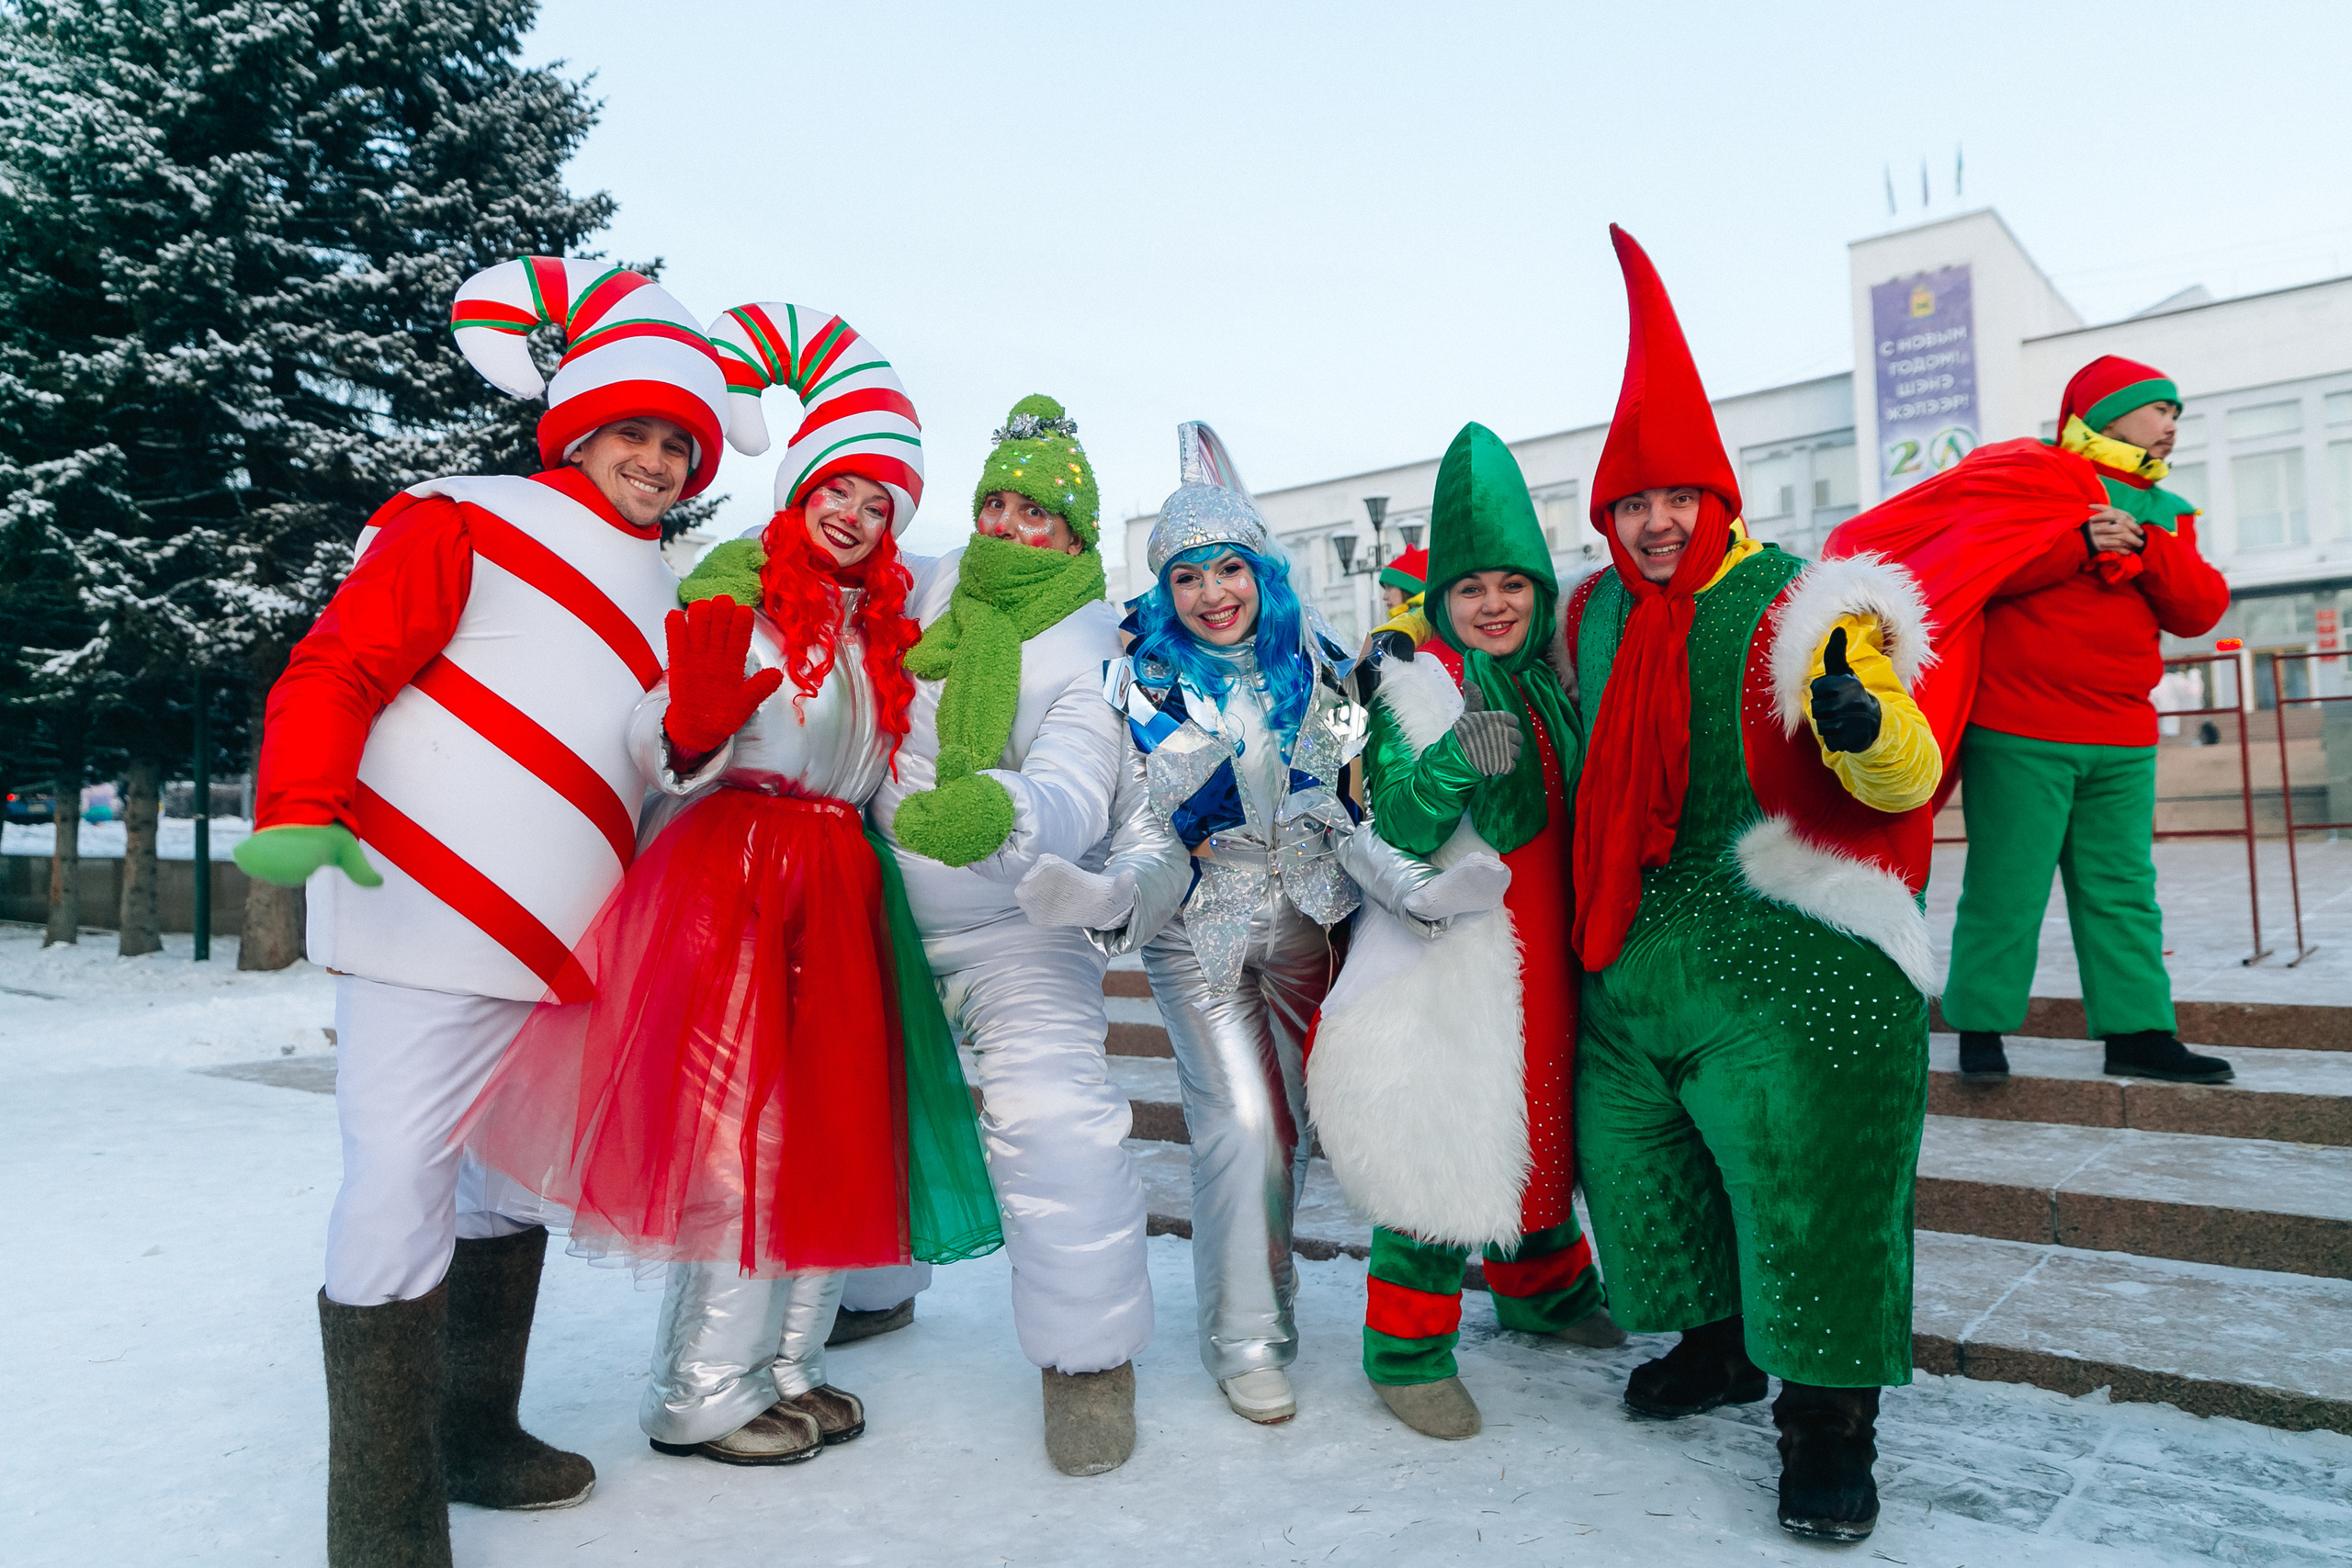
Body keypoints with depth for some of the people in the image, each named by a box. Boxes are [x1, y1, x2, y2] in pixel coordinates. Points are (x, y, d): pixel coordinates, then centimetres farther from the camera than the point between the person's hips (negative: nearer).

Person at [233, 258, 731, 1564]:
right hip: (425, 921, -8)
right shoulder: (467, 524, -2)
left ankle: (475, 1440, 31)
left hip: (557, 951, 8)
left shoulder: (663, 600, 19)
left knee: (513, 1186, 15)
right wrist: (299, 808, -24)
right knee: (400, 1196, -7)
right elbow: (335, 665, -10)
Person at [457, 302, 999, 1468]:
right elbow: (666, 755, -10)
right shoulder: (736, 592, -1)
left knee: (830, 1129, 7)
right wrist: (693, 726, -29)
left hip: (839, 888, 7)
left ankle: (785, 1362, 21)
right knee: (737, 1123, -5)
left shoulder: (884, 632, 17)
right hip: (731, 870, -6)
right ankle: (700, 1392, 10)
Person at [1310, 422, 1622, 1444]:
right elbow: (1396, 830, -20)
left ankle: (1541, 1288, 42)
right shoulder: (1414, 687, -10)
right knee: (1442, 1137, -5)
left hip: (1541, 946, 7)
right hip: (1449, 949, -7)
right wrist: (1453, 764, -35)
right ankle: (1407, 1348, 12)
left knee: (1539, 1116, 19)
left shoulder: (1546, 682, 11)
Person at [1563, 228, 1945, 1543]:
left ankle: (1829, 1425, 17)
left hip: (1790, 965, -6)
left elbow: (1906, 783, -10)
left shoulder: (1806, 606, -8)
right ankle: (1717, 1348, 38)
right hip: (1638, 962, 6)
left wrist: (1865, 728, -34)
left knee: (1804, 1183, -3)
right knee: (1637, 1163, 15)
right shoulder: (1595, 620, 9)